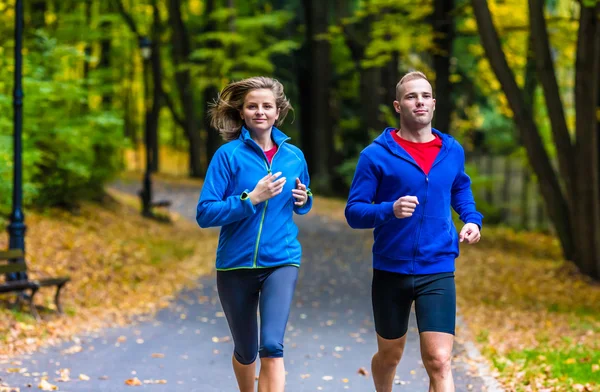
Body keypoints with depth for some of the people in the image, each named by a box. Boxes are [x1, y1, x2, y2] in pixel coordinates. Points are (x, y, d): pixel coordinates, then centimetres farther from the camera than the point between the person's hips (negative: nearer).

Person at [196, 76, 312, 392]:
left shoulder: (293, 156, 4)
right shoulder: (229, 154, -6)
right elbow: (205, 213, -11)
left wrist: (303, 200, -3)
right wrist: (251, 199, -21)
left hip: (281, 261, 1)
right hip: (236, 263, -1)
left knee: (272, 346, -18)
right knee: (246, 351, 15)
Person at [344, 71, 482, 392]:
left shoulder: (452, 152, 5)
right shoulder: (376, 155, -6)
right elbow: (354, 212, -7)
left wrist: (472, 219, 6)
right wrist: (390, 210, -26)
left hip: (438, 272, 1)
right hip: (390, 271, -1)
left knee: (439, 361, -12)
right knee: (390, 355, 17)